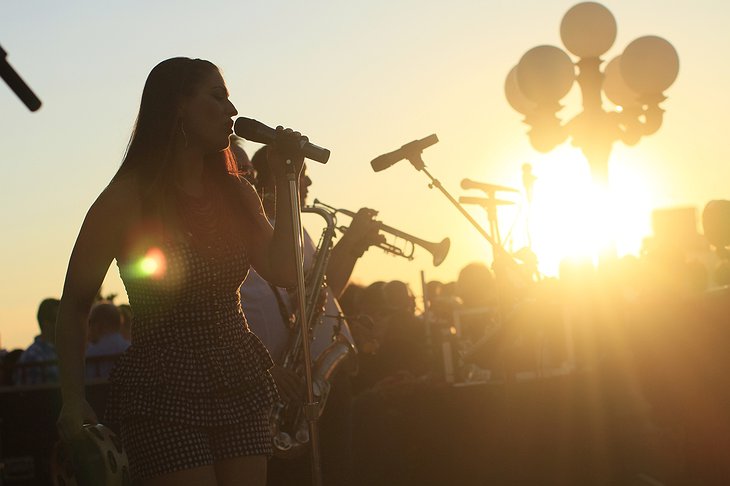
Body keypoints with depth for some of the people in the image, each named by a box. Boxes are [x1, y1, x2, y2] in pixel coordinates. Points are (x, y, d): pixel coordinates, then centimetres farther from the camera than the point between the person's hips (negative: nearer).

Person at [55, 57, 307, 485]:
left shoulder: (235, 195, 11)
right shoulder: (129, 198, -6)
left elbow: (285, 273, -1)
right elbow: (75, 305, -3)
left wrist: (284, 180, 0)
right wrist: (74, 401, -11)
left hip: (242, 386, 6)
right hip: (165, 390, -6)